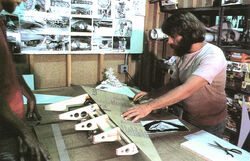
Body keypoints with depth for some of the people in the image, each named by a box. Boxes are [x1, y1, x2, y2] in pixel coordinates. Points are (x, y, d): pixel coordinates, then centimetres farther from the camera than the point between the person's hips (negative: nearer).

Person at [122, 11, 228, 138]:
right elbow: (173, 83, 5)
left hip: (209, 126, -6)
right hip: (187, 118, 7)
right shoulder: (181, 55, -1)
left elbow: (187, 89, -37)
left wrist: (149, 106, -41)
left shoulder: (213, 55, -26)